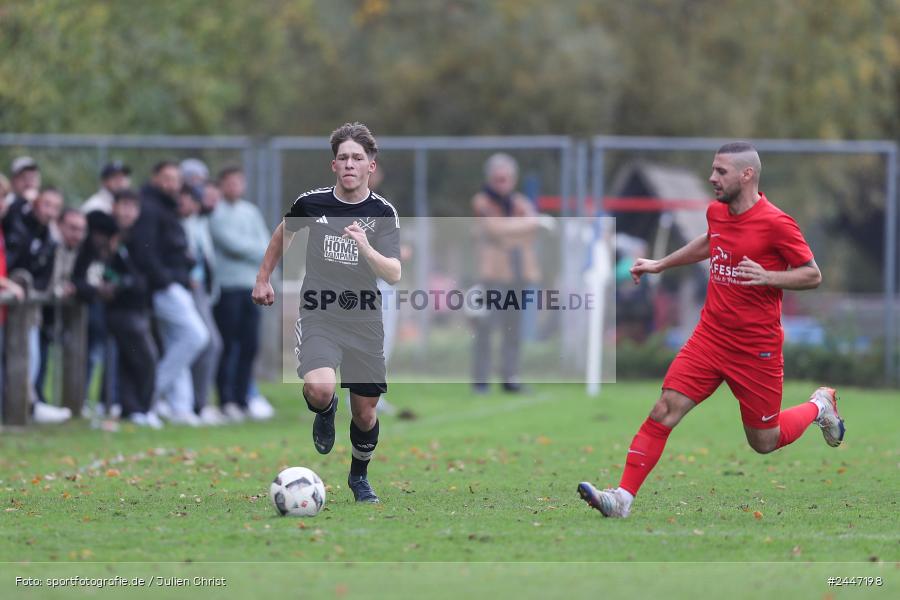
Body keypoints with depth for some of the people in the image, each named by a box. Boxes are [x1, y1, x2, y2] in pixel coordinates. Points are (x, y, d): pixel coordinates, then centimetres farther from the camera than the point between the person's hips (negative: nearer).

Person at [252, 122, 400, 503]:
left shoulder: (383, 213, -7)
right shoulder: (311, 203, -5)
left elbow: (394, 275, -17)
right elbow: (284, 232, 18)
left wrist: (365, 248, -34)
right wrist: (263, 279, 19)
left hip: (364, 321, 1)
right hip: (318, 316, -1)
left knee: (365, 412, 8)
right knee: (319, 388, -28)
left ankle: (359, 477, 38)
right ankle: (325, 412, 10)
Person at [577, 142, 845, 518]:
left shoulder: (776, 224, -16)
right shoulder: (716, 212, 5)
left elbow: (813, 275, -10)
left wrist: (767, 277, -25)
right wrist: (660, 265, 27)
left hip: (756, 348, -5)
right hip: (710, 337, 5)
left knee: (763, 442, 8)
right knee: (664, 411, -12)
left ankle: (819, 405, 36)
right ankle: (623, 498, -14)